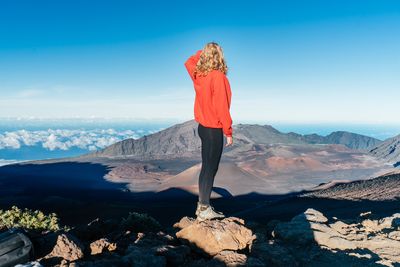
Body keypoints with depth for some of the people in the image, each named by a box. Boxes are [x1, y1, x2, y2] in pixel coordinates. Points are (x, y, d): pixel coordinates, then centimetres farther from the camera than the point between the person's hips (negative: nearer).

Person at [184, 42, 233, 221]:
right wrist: (228, 132, -12)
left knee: (206, 167, 15)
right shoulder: (218, 77, -16)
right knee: (210, 169, -1)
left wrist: (203, 51, 20)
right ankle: (204, 210, 6)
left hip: (203, 126, 8)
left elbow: (188, 62, 28)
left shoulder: (198, 75, 5)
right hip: (214, 129, -8)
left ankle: (202, 206, 24)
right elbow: (222, 107, -18)